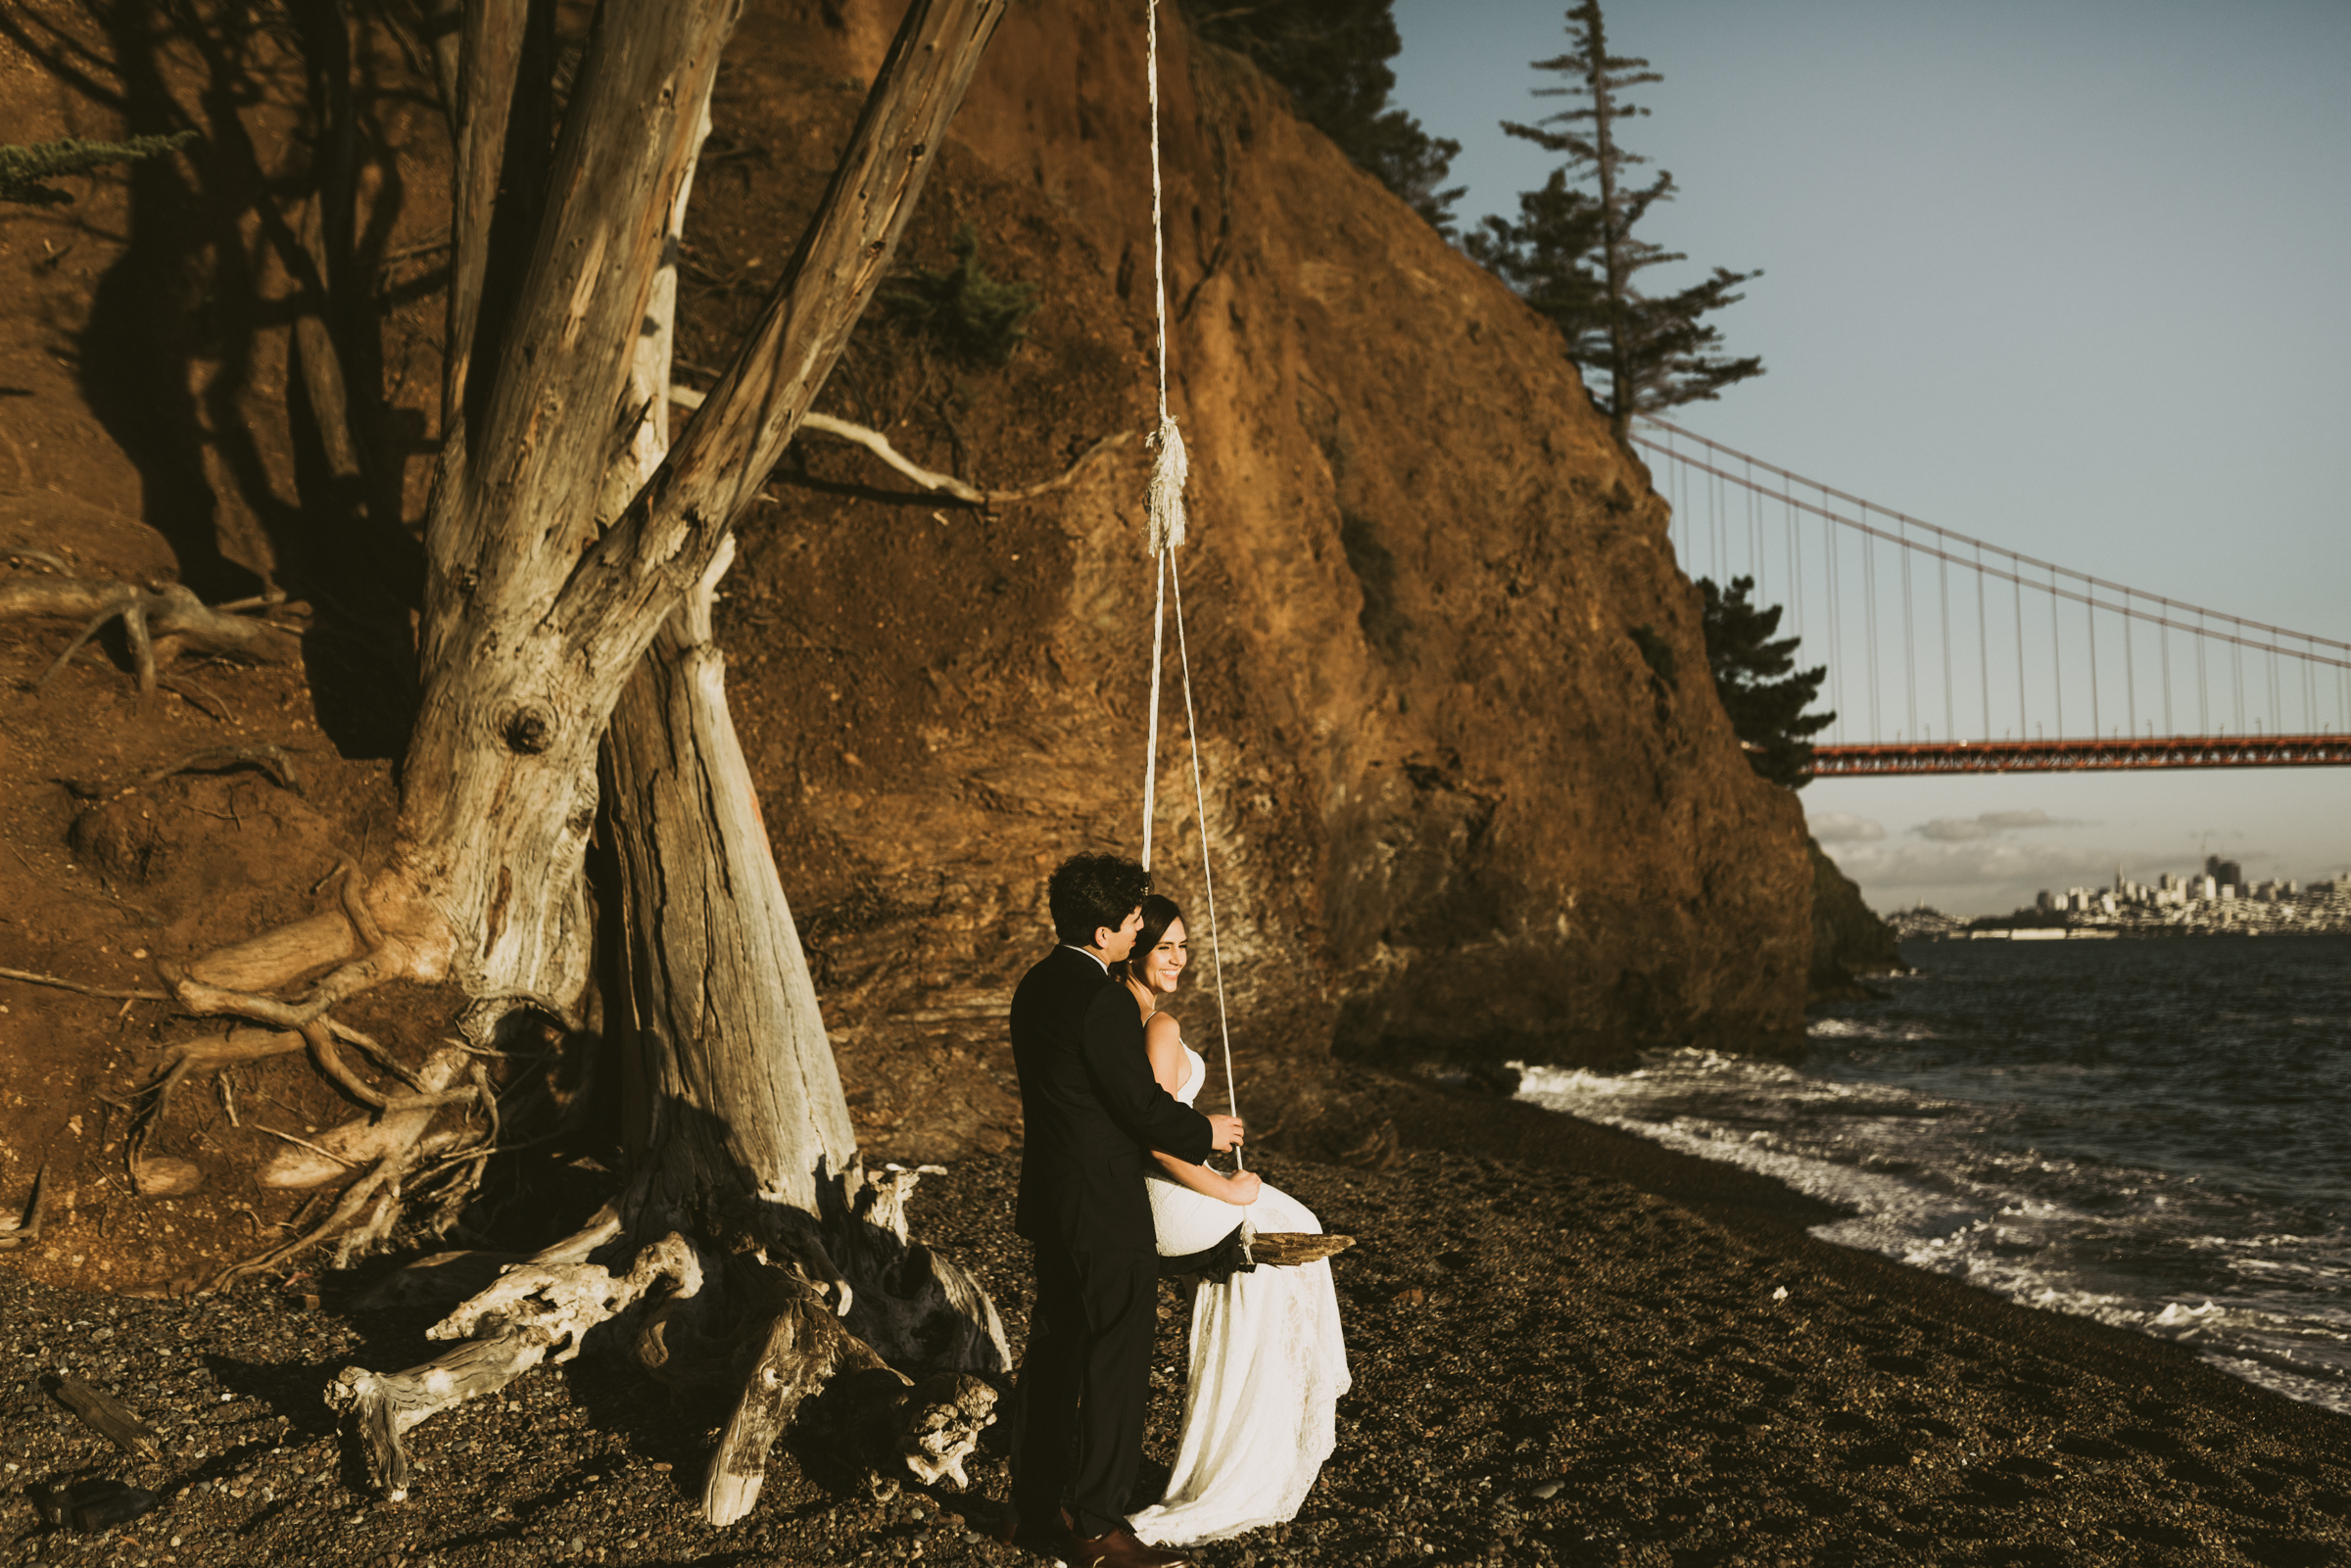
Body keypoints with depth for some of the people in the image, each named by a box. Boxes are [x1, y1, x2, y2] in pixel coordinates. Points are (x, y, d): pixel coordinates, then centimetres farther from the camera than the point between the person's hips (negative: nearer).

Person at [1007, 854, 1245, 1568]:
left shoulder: (1037, 985, 7)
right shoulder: (1102, 1001, -23)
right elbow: (1143, 1107, -19)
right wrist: (1206, 1133, -1)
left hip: (1051, 1200, 10)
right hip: (1105, 1213, -10)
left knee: (1056, 1350, 18)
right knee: (1113, 1365, 3)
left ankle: (1036, 1508, 30)